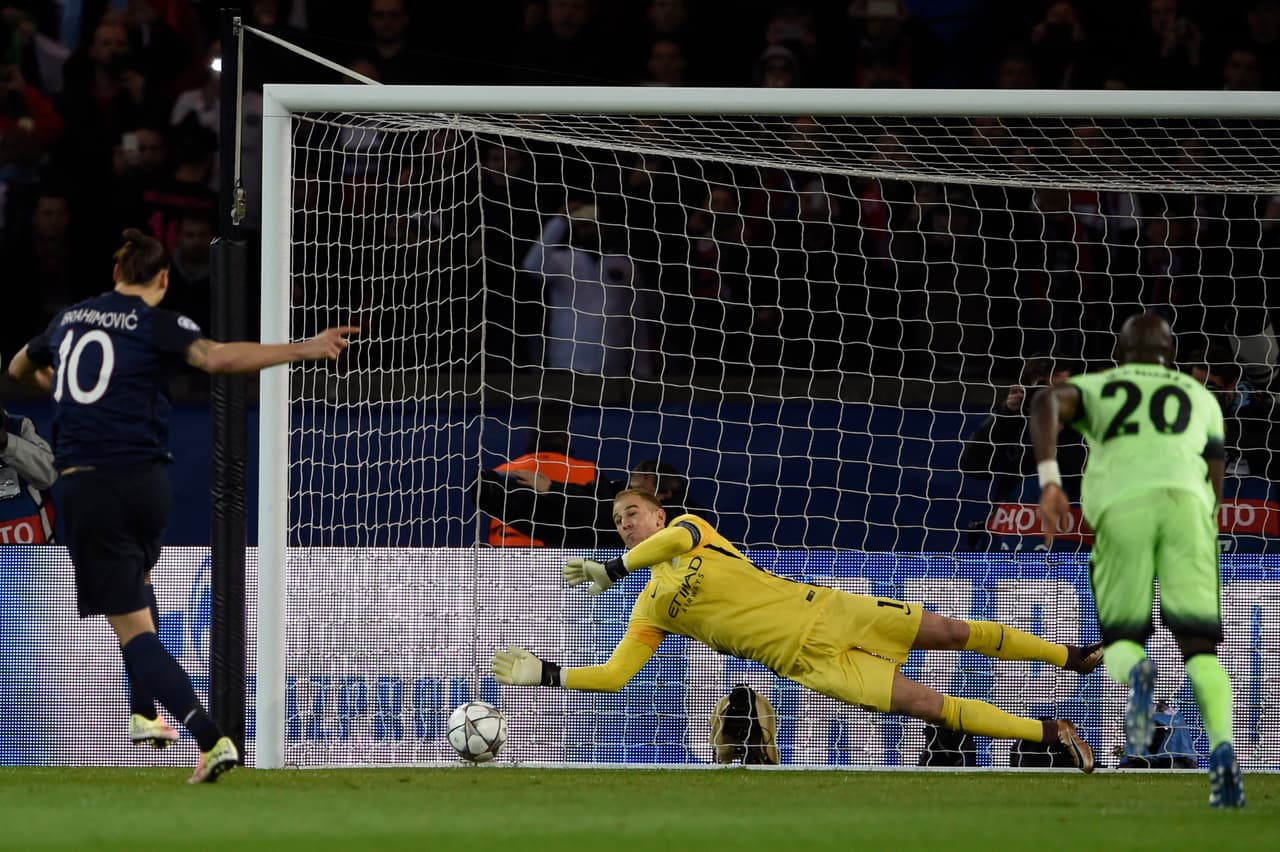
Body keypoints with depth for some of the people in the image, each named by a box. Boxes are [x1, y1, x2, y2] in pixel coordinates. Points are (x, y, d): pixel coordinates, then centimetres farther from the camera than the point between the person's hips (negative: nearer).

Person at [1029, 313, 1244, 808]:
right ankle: (1222, 747, -29)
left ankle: (1137, 674, -29)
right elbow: (1216, 486, 25)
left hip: (1120, 505, 0)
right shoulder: (1200, 398, 32)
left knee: (1121, 642, 10)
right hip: (1184, 497, 1)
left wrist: (1049, 480, -5)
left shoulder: (1096, 388, 29)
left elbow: (1047, 402, 5)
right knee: (1199, 645, -2)